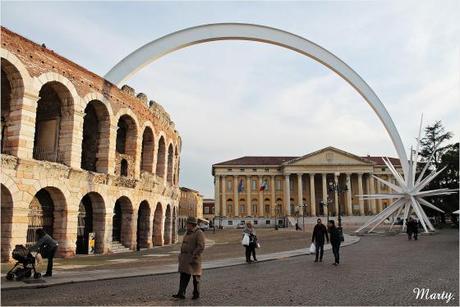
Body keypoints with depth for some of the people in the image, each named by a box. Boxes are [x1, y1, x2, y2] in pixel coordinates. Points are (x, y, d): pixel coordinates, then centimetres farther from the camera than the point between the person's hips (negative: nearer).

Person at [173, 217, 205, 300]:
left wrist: (194, 257, -23)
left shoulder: (199, 233, -14)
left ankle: (196, 294, 16)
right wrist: (181, 256, 16)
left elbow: (201, 247, -20)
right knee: (184, 276, 2)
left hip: (193, 258, -8)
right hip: (185, 258, 8)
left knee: (195, 276, 4)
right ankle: (181, 294, 1)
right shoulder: (188, 232, 14)